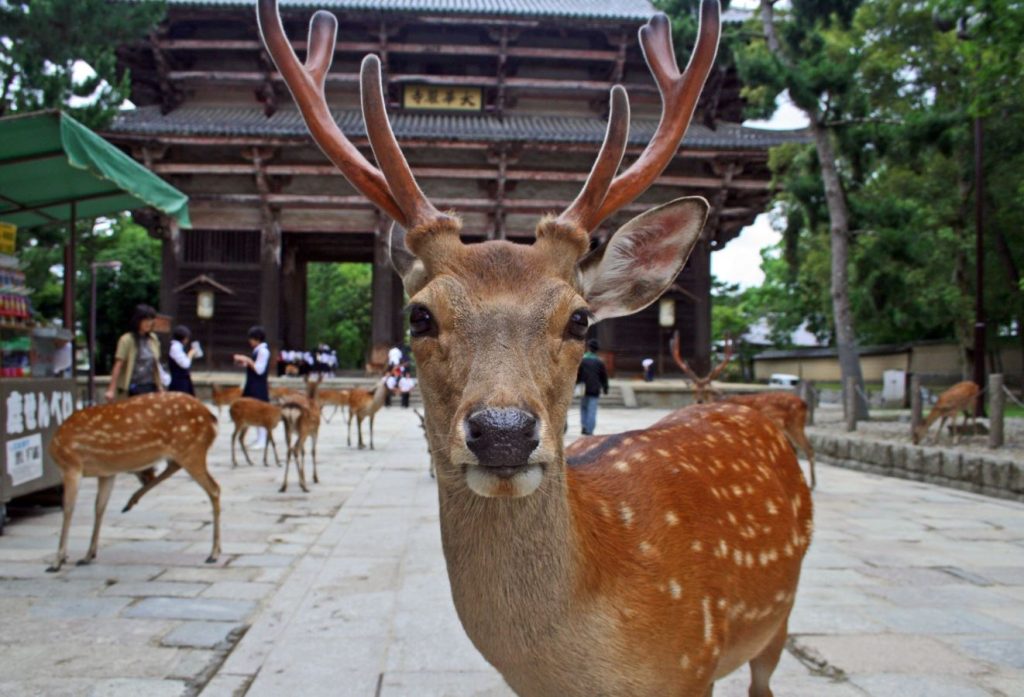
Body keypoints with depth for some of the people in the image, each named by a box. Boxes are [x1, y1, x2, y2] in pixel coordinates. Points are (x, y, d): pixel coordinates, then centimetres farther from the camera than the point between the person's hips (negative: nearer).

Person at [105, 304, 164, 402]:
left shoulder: (153, 339, 9)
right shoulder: (127, 339, -8)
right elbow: (118, 365, -11)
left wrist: (159, 386, 15)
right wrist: (111, 389, -14)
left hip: (150, 387, 5)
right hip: (133, 389, -5)